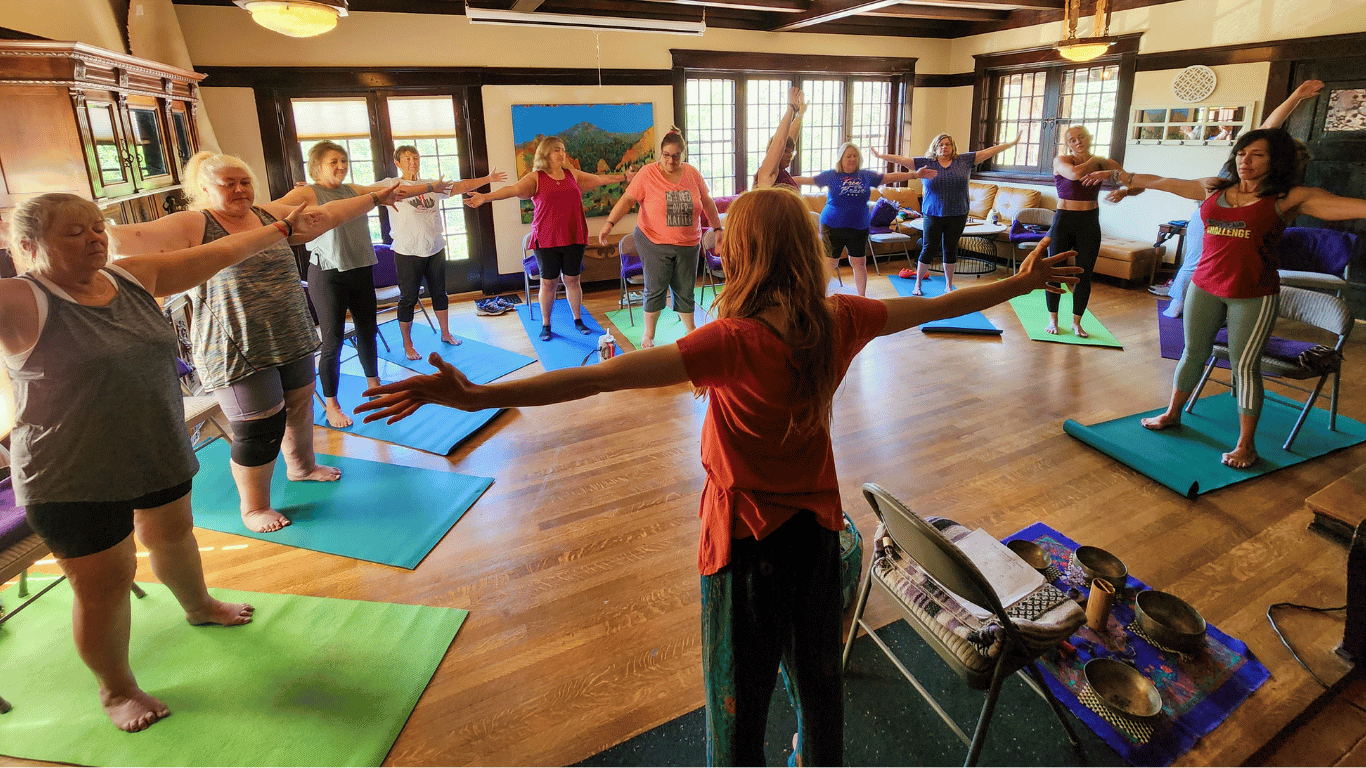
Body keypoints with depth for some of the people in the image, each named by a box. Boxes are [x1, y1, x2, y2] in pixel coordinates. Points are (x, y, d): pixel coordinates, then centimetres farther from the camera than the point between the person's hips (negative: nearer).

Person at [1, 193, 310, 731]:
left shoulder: (132, 277, -2)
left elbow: (220, 252, 6)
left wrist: (280, 228, 14)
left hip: (159, 452, 6)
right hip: (74, 479, -6)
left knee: (173, 536, 27)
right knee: (104, 583, 6)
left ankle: (198, 606, 56)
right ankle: (116, 689, 29)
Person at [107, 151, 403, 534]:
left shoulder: (272, 214, 8)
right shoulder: (192, 226, -10)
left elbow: (327, 214, 15)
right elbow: (132, 238, -22)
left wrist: (377, 197, 18)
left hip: (292, 340, 7)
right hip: (239, 352, -7)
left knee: (300, 405, 22)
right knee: (259, 428, -1)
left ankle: (301, 465, 49)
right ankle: (254, 508, 20)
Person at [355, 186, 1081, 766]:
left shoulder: (735, 342, -27)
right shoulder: (840, 321, -9)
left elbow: (601, 377, -34)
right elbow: (936, 306, 7)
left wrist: (478, 395, -35)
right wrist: (1021, 282, 24)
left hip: (747, 540, -6)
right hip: (816, 527, 6)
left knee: (739, 698, 15)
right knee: (819, 676, 28)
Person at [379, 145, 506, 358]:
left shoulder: (433, 184, 10)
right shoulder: (391, 185, -3)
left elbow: (460, 186, 11)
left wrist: (488, 179, 7)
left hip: (435, 249, 5)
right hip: (407, 252, -4)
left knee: (439, 293, 16)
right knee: (408, 299, 3)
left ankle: (445, 333, 33)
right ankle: (407, 344, 15)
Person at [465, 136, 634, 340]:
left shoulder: (573, 174, 11)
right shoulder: (536, 178, -2)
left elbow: (599, 179, 21)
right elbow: (513, 189, -15)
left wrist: (624, 177, 26)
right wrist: (485, 197, -28)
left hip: (573, 239, 3)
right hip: (547, 240, -3)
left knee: (572, 280, 9)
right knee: (548, 283, 4)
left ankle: (578, 320, 24)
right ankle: (546, 324, 18)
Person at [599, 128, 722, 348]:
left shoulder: (692, 174, 4)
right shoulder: (648, 174, -7)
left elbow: (707, 202, 14)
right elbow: (627, 199, -11)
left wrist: (718, 228, 15)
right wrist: (609, 223, -22)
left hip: (688, 244, 3)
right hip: (654, 242, -3)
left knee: (685, 290, 10)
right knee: (655, 289, 0)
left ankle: (691, 330, 25)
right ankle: (648, 335, 15)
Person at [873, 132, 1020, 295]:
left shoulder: (964, 160, 6)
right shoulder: (925, 163, 1)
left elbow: (989, 152, 8)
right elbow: (901, 159, -3)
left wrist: (1012, 143, 8)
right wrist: (880, 156, -11)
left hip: (957, 215, 2)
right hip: (933, 215, -2)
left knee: (951, 250, 10)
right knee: (928, 249, 1)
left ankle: (949, 285, 23)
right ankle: (917, 285, 14)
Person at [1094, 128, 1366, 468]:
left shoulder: (1287, 198, -4)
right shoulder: (1213, 188, 9)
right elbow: (1161, 182, 19)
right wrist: (1119, 175, 26)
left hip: (1253, 295, -4)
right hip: (1205, 286, 4)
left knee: (1245, 365, 0)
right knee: (1193, 353, 16)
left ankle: (1246, 444, 12)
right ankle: (1172, 413, 34)